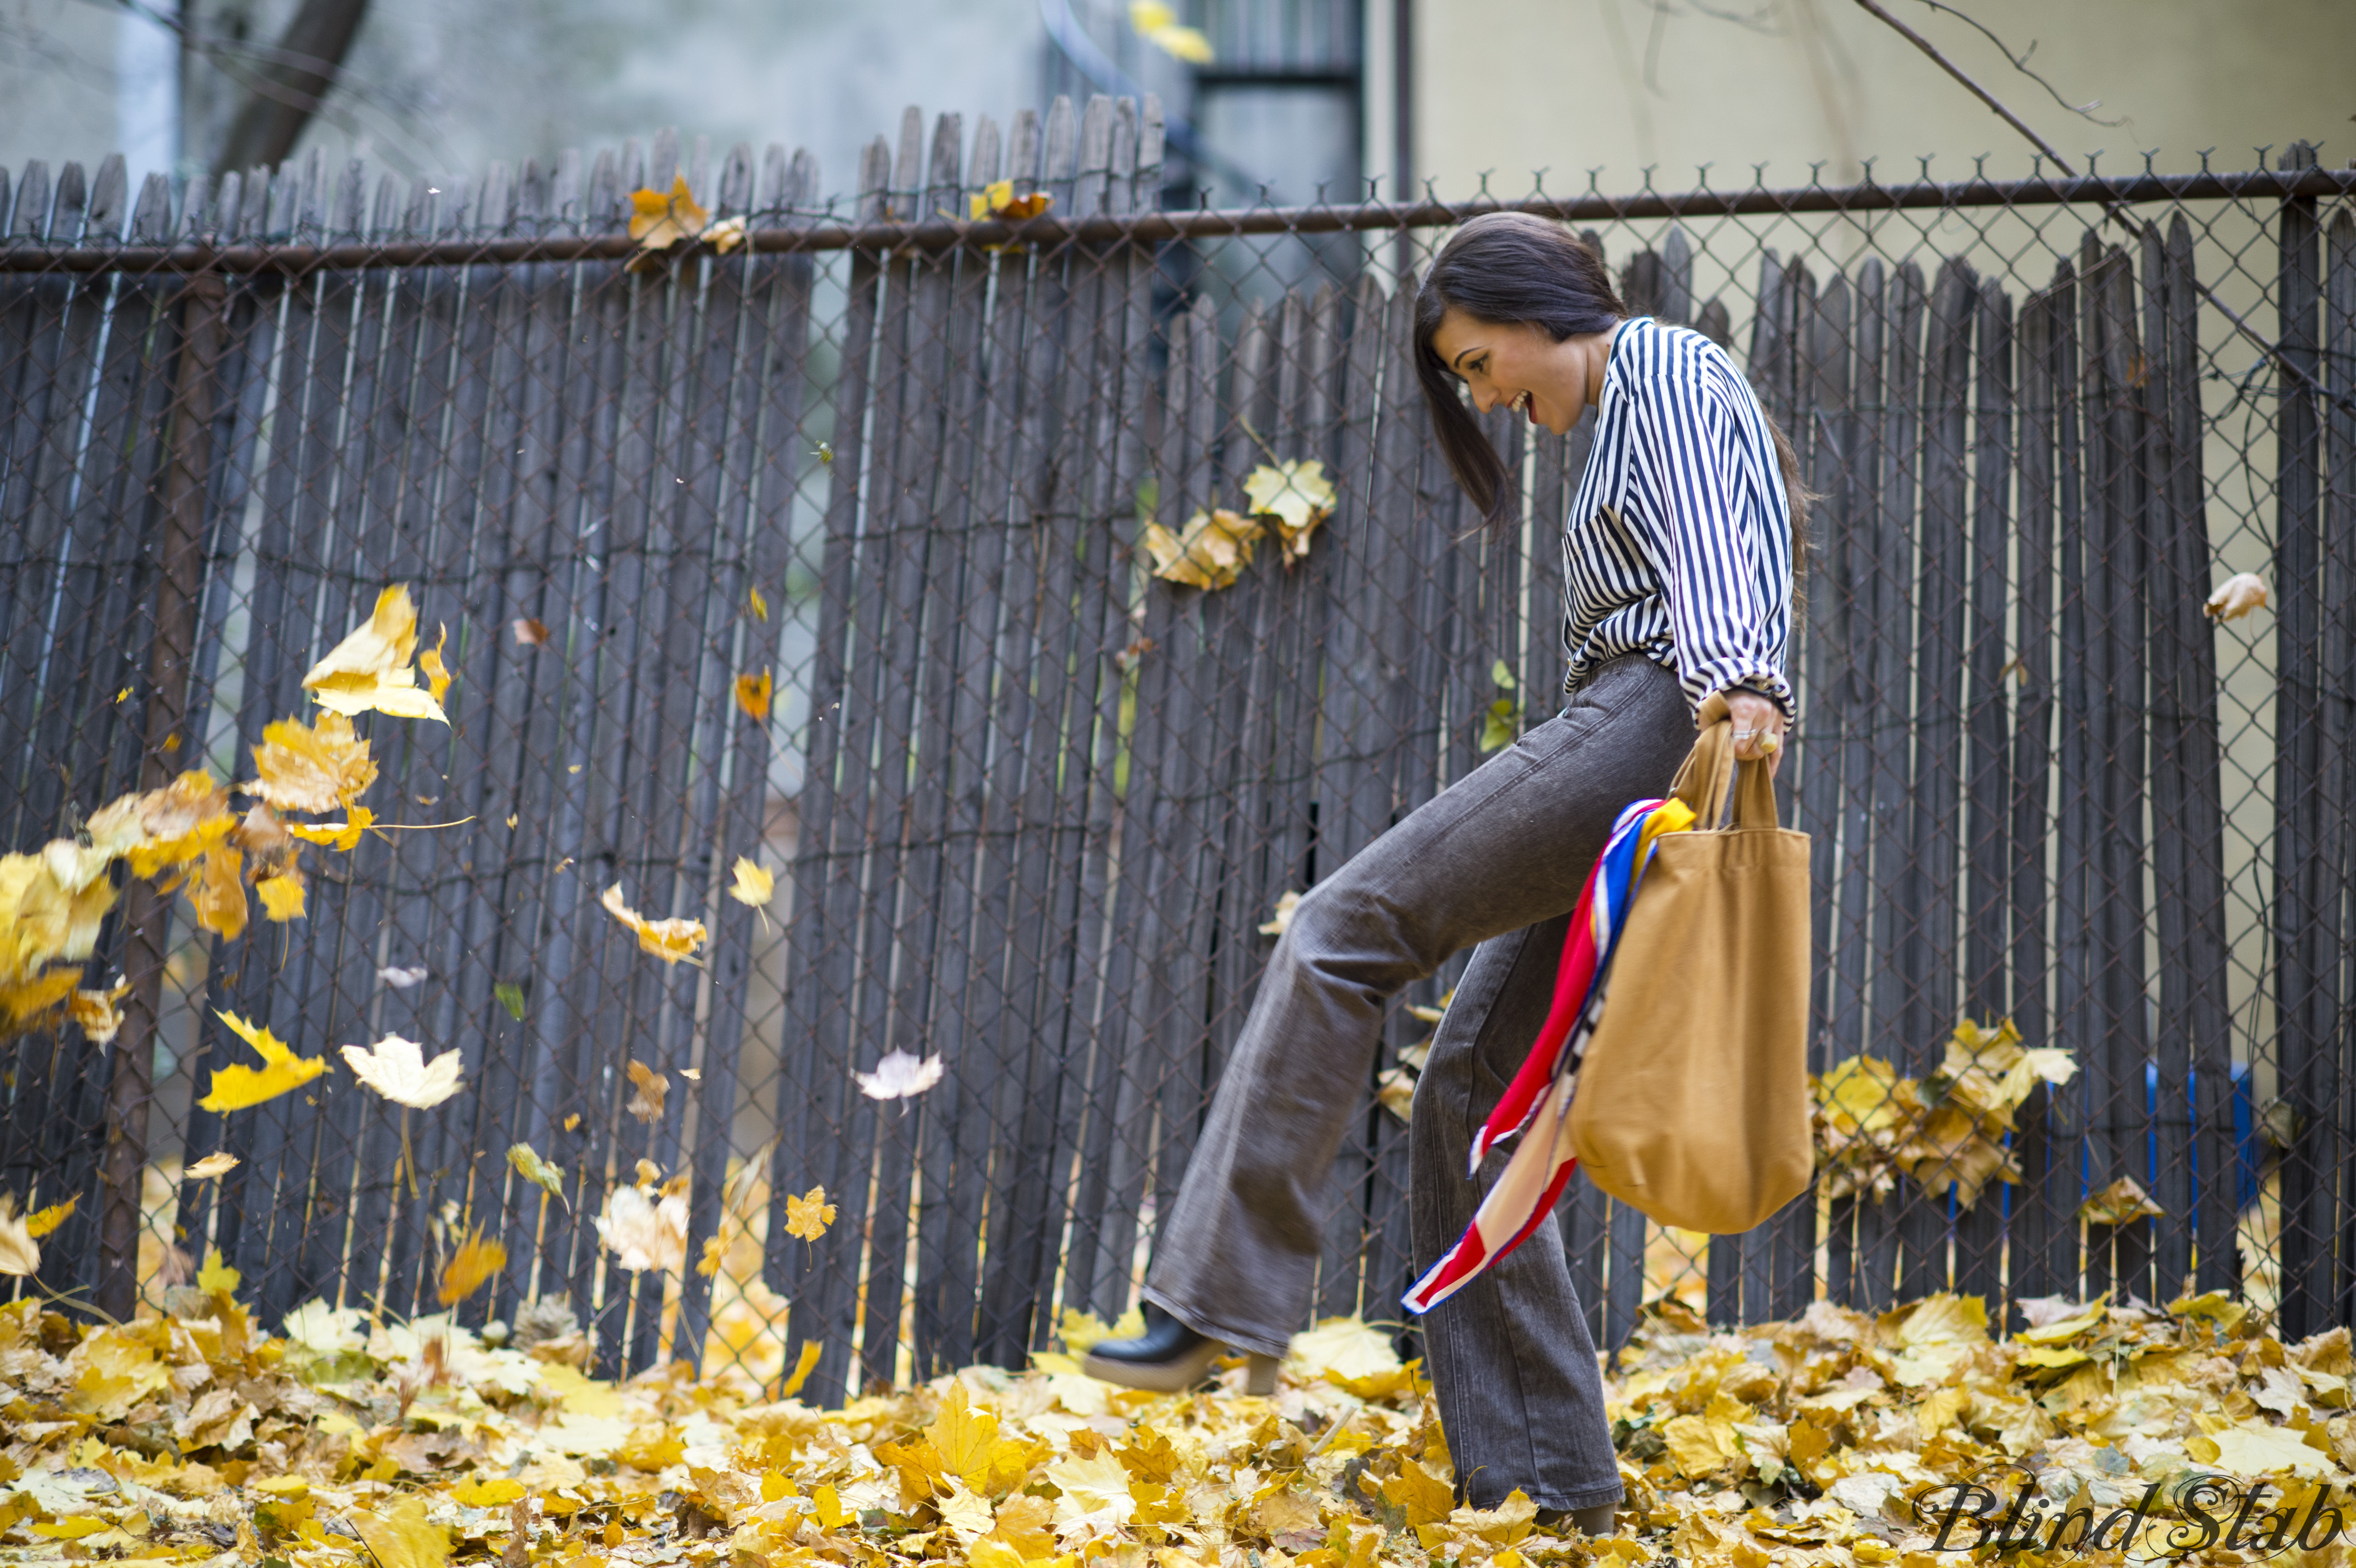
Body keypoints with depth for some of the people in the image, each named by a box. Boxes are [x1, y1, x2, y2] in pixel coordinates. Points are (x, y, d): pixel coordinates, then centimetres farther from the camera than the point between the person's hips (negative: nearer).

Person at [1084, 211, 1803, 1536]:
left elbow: (1720, 531, -16)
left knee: (1343, 934, -14)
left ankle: (1229, 1304, -19)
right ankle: (1548, 1483, 2)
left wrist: (1738, 679, -32)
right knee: (1474, 1081, 4)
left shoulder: (1664, 366, 2)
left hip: (1657, 723, -10)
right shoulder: (1611, 428, 31)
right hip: (1625, 749, 10)